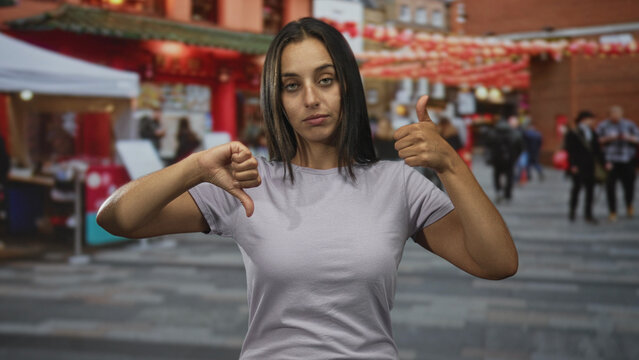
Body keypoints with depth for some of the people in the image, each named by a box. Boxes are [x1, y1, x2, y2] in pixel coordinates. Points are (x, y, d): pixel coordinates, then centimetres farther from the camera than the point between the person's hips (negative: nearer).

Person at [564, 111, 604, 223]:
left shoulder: (592, 134, 12)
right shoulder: (571, 134, -5)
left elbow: (597, 150, 16)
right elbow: (570, 151, -9)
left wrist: (603, 162, 11)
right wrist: (572, 165, -15)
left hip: (589, 166, 5)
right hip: (577, 166, -5)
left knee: (590, 189, 3)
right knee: (577, 187, 1)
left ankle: (588, 214, 10)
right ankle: (572, 211, 17)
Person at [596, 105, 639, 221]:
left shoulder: (629, 125, 7)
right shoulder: (603, 126, 2)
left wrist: (629, 138, -13)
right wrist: (607, 139, -17)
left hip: (627, 161, 1)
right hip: (610, 161, -1)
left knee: (629, 185, 3)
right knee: (610, 187, -4)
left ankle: (629, 205, 33)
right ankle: (612, 212, 7)